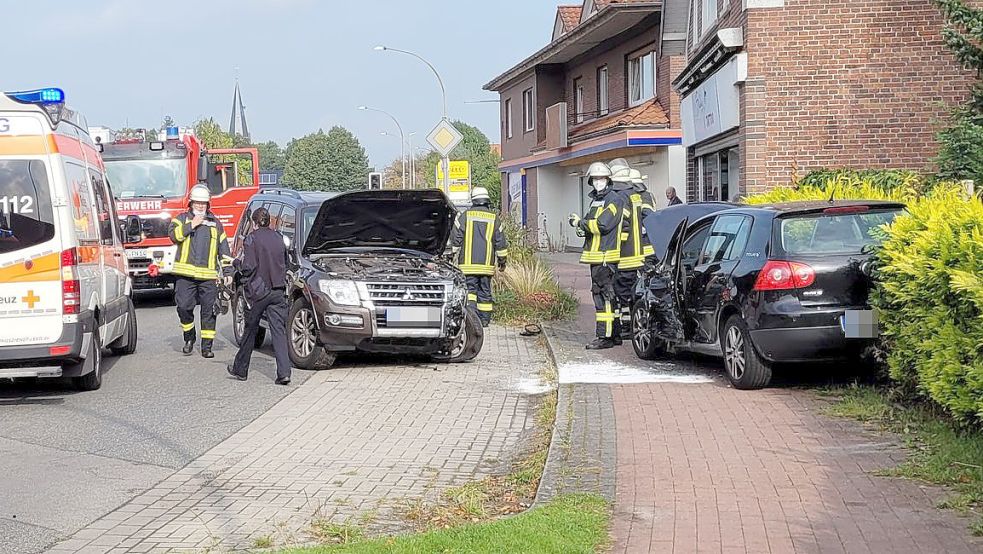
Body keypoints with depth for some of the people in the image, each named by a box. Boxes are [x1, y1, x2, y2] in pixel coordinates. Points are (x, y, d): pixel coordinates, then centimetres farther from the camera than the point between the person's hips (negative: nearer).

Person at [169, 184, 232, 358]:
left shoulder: (215, 223, 16)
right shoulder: (182, 219, 10)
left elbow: (223, 249, 18)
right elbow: (174, 235, -9)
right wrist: (192, 225, -12)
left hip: (208, 276, 2)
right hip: (185, 274, -1)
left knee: (209, 311, 0)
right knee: (184, 307, -8)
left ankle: (207, 346, 6)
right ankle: (189, 338, 14)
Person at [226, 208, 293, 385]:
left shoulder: (252, 239, -8)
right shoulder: (279, 238, 7)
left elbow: (248, 267, -13)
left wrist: (236, 263, 6)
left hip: (258, 291, -3)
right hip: (278, 291, 3)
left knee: (250, 330, 10)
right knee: (279, 331, -1)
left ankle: (240, 369, 23)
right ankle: (284, 373, -11)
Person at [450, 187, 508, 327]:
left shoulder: (464, 216, -1)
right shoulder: (494, 219, 5)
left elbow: (455, 239, 0)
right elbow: (501, 243, 8)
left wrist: (454, 255, 11)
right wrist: (502, 260, 18)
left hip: (468, 263, -2)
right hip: (486, 263, 2)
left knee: (470, 288, 0)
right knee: (485, 291, 9)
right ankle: (484, 318, 11)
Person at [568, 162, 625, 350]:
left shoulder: (614, 199, -9)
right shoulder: (595, 199, 21)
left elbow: (603, 225, -20)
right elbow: (592, 223, 21)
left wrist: (580, 223, -9)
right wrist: (580, 224, -1)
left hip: (606, 256, -10)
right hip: (596, 256, 10)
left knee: (604, 295, -11)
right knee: (607, 296, 12)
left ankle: (605, 337, -10)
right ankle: (615, 334, 19)